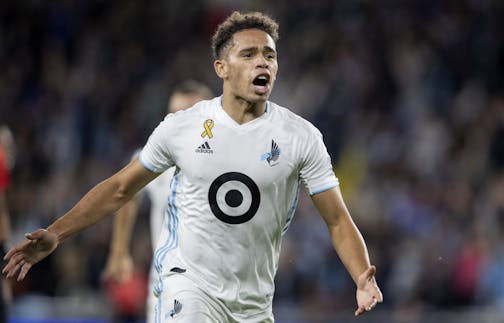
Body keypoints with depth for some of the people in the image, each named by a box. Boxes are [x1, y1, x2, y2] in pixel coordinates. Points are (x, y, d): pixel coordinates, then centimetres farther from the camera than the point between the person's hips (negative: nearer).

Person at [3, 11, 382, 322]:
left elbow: (337, 219, -5)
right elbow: (120, 188, 7)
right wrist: (55, 235, 1)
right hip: (189, 280, -2)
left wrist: (363, 279, -22)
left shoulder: (302, 137, -4)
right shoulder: (182, 127, -3)